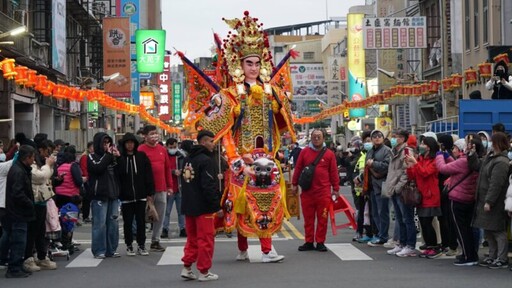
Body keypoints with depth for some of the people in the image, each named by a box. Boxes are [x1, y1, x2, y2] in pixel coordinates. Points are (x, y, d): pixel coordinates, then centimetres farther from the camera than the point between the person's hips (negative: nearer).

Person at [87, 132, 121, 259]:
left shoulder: (111, 156, 17)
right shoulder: (92, 157, 3)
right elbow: (98, 168, -17)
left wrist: (118, 158, 1)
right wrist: (108, 155, -8)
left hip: (113, 194, 5)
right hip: (99, 195, -5)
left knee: (113, 223, 5)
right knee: (100, 224, -7)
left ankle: (111, 250, 12)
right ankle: (99, 251, -2)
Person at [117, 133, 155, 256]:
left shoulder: (142, 156, 2)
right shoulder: (119, 158, 0)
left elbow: (148, 175, 2)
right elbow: (116, 176, -2)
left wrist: (150, 192, -2)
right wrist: (117, 193, -12)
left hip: (141, 195, 1)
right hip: (126, 196, -1)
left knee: (141, 221, 6)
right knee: (127, 222, 7)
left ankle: (141, 245, 16)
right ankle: (129, 246, 16)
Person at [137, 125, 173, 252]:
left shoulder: (162, 149, 12)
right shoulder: (141, 150, -5)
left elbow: (167, 168, 15)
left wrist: (170, 186, 13)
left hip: (162, 189, 5)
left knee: (160, 216, 7)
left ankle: (155, 241, 16)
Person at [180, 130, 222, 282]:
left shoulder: (188, 159, 11)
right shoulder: (206, 160, -16)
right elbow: (209, 186, -21)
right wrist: (217, 206, -17)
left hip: (188, 206, 8)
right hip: (203, 207, -8)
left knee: (192, 238, 16)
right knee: (206, 239, 0)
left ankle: (187, 268, 15)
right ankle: (204, 272, 4)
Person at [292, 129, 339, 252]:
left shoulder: (329, 154, 2)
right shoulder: (305, 152, 6)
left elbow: (334, 172, 4)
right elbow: (298, 169, 10)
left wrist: (335, 189, 4)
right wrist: (294, 184, 9)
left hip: (323, 192, -1)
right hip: (307, 191, 1)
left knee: (322, 219, 2)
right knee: (308, 218, 7)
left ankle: (320, 242, 11)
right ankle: (309, 242, 15)